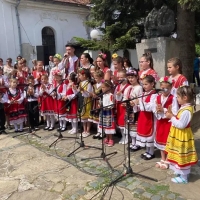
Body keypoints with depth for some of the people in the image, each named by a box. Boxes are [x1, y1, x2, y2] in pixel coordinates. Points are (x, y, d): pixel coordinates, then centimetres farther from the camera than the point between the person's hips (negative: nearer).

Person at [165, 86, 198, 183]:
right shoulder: (184, 107, 6)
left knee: (182, 156, 4)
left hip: (182, 137, -10)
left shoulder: (186, 110, -26)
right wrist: (172, 115, 0)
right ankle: (180, 172, 38)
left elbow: (181, 125, -28)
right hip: (179, 136, 10)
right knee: (179, 156, 22)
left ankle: (183, 177, 18)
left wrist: (171, 117, -20)